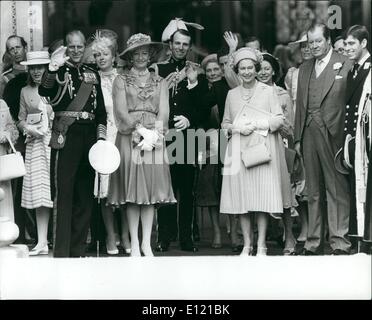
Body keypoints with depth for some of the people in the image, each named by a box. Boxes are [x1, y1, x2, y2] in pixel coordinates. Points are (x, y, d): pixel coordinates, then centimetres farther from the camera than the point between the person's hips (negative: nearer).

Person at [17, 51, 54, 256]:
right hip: (35, 145, 2)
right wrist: (28, 128, -6)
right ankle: (42, 242, 0)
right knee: (38, 193, -2)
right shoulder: (25, 92, 14)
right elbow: (21, 120, 14)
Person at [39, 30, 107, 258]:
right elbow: (44, 91, -18)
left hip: (89, 136, 5)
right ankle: (61, 251, -5)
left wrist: (101, 136, 5)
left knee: (85, 194, 7)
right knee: (65, 193, -8)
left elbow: (101, 109, 17)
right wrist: (53, 67, -28)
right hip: (66, 136, -5)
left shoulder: (93, 75, 17)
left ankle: (78, 249, 14)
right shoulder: (59, 72, 2)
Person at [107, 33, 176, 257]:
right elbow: (121, 111, -2)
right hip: (129, 137, -2)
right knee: (132, 188, -3)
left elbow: (163, 112, 4)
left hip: (154, 140, 2)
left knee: (151, 189, -1)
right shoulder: (121, 81, 8)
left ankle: (147, 242, 3)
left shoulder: (160, 82, 15)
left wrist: (154, 134, -12)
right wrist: (141, 130, -13)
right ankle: (134, 242, 2)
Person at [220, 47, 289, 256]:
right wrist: (238, 128, -6)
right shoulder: (232, 94, 13)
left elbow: (280, 119, 0)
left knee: (263, 197, -6)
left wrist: (256, 125, -11)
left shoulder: (268, 91, 5)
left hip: (263, 150, -2)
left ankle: (261, 245, -1)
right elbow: (225, 124, 14)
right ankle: (247, 244, 7)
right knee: (241, 198, -1)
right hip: (239, 151, 3)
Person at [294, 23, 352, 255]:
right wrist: (298, 138, 10)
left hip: (333, 135, -5)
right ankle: (313, 242, 16)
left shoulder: (345, 65, -2)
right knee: (314, 191, 10)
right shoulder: (304, 69, 16)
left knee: (337, 190, -1)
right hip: (309, 136, 6)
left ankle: (340, 242, 3)